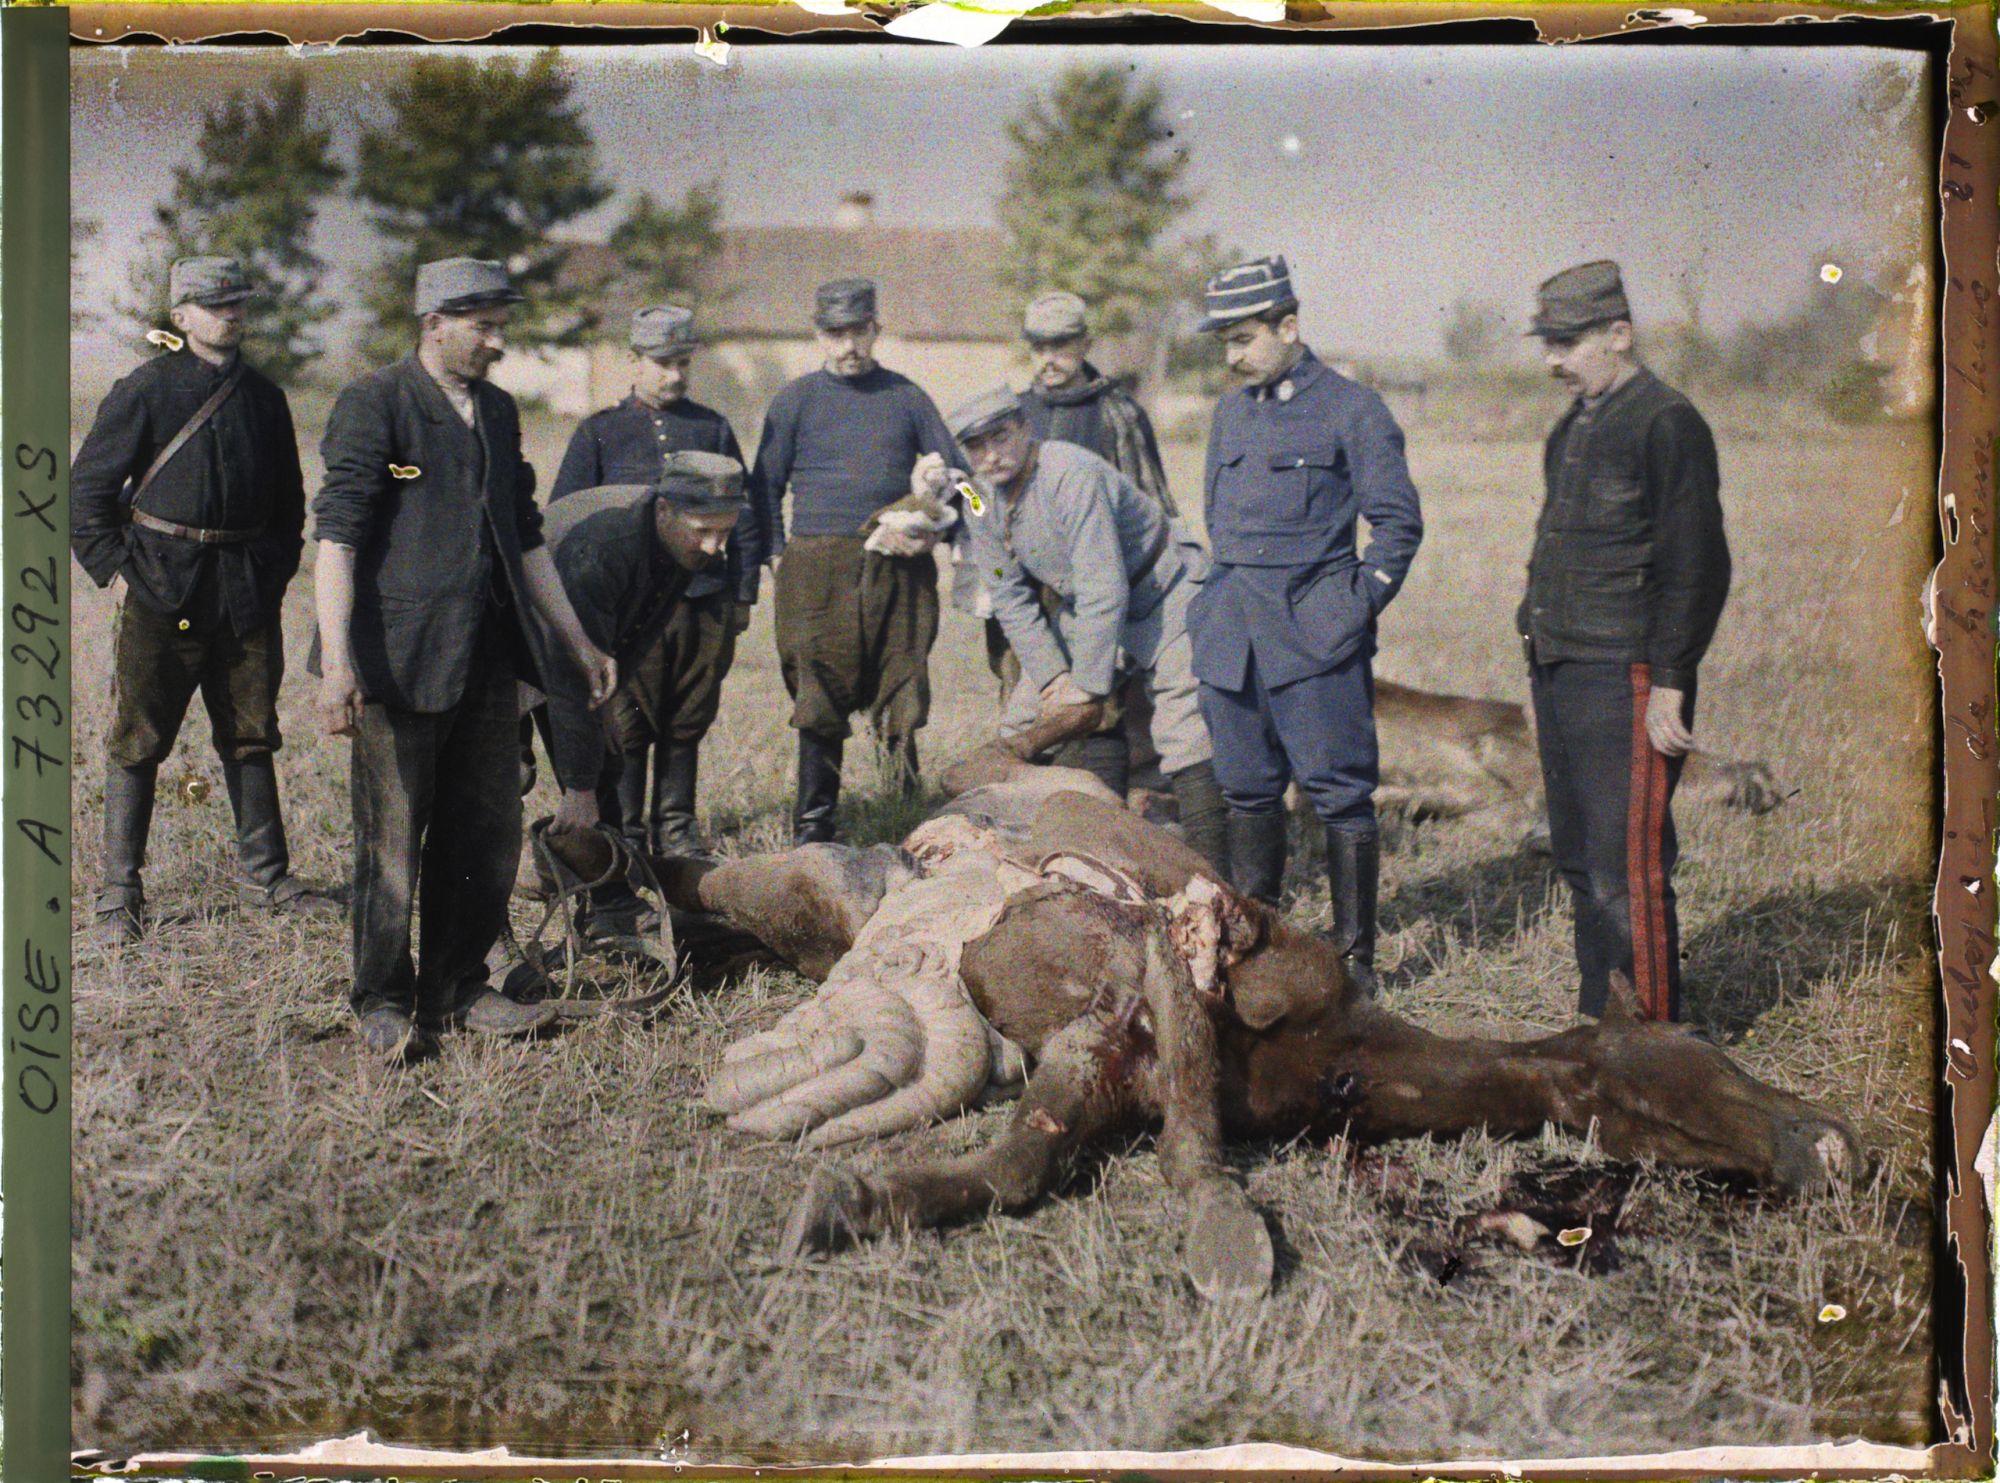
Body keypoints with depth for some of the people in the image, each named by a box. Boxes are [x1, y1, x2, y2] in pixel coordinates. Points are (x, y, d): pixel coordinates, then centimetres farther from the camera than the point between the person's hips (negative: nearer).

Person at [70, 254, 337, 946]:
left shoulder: (264, 395, 10)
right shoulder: (146, 390, -4)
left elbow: (289, 497, 20)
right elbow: (87, 487, -2)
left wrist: (276, 570, 10)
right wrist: (112, 569, -8)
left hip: (247, 594, 4)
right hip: (162, 589, -4)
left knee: (252, 733, 11)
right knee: (138, 739, -2)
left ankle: (265, 874, 23)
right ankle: (118, 894, 4)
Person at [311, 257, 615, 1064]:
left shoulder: (498, 412, 16)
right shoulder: (376, 403, -7)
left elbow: (526, 536, 22)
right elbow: (338, 533, -12)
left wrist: (577, 641, 20)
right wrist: (337, 660, -20)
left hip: (485, 659, 7)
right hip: (398, 658, -7)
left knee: (488, 836, 9)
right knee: (392, 840, 1)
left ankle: (456, 988, 22)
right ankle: (384, 1004, 13)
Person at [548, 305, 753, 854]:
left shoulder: (713, 428, 12)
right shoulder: (599, 432, 5)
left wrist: (742, 594, 11)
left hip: (704, 601, 2)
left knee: (686, 725, 7)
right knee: (626, 727, -2)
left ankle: (675, 829, 19)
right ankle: (625, 836, 7)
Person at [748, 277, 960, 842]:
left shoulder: (906, 397, 13)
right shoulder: (796, 401, 9)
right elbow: (765, 485, 11)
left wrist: (930, 532, -2)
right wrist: (776, 556, -1)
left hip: (900, 572, 2)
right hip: (819, 570, -1)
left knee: (902, 700, 2)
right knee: (820, 703, -3)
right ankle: (813, 826, 4)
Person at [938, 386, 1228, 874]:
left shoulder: (1072, 476, -29)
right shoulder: (982, 500, -4)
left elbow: (1105, 591, -30)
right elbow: (1011, 599, 2)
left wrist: (1087, 685, -25)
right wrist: (1051, 676, -9)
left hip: (1162, 600, -8)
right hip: (1081, 610, 8)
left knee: (1187, 742, -19)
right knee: (1020, 728, 5)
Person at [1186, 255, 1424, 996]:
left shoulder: (1351, 410, -4)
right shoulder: (1232, 411, 15)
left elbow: (1398, 520, -2)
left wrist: (1360, 603, -8)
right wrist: (1215, 604, 16)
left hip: (1314, 635, -6)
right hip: (1231, 638, 6)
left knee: (1340, 794, -4)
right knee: (1247, 792, 11)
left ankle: (1355, 957, 2)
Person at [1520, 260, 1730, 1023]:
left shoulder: (1667, 424, -11)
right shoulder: (1574, 426, 17)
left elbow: (1698, 568, -15)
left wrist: (1669, 687, -18)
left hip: (1626, 681, -9)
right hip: (1563, 674, 9)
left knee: (1628, 873, -8)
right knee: (1580, 864, 13)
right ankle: (1596, 1023, 22)